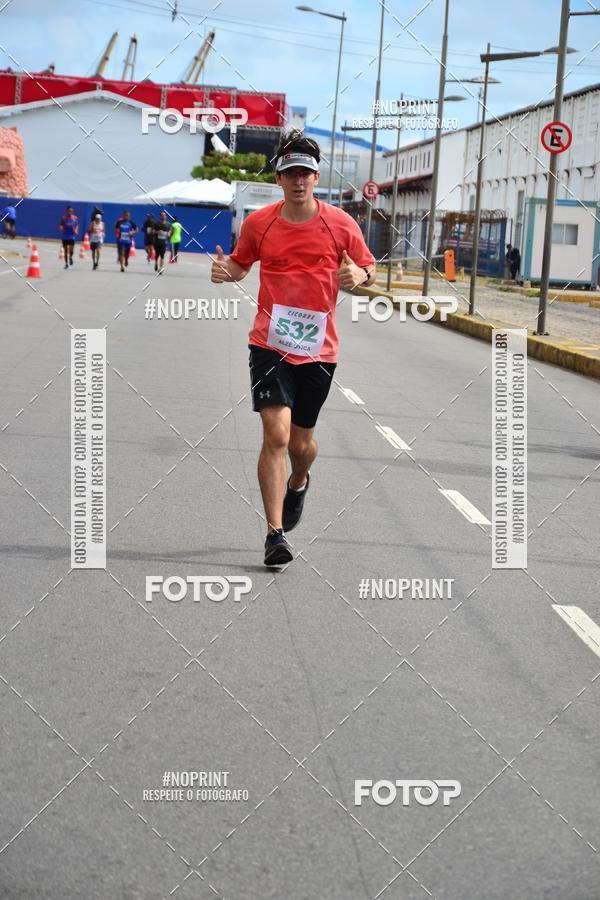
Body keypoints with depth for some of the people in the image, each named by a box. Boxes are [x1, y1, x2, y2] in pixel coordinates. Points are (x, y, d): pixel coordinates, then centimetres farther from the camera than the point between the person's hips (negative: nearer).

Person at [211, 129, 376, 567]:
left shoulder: (340, 224, -2)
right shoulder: (259, 222, 1)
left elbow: (369, 268, 8)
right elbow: (241, 264, 17)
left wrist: (359, 276, -15)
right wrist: (226, 271, -6)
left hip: (318, 349, 1)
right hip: (270, 345, -1)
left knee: (301, 442, 12)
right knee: (276, 433, -16)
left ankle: (299, 482, 50)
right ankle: (275, 534, -12)